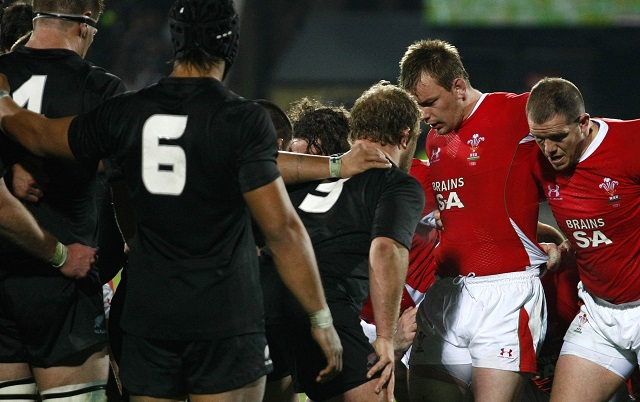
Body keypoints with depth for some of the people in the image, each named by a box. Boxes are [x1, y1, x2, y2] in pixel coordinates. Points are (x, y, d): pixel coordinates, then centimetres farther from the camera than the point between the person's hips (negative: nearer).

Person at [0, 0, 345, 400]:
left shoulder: (125, 113, 3)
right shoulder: (244, 119, -10)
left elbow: (42, 136, 20)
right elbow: (281, 227, -13)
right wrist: (321, 319, -8)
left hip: (148, 318, 4)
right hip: (225, 320, -4)